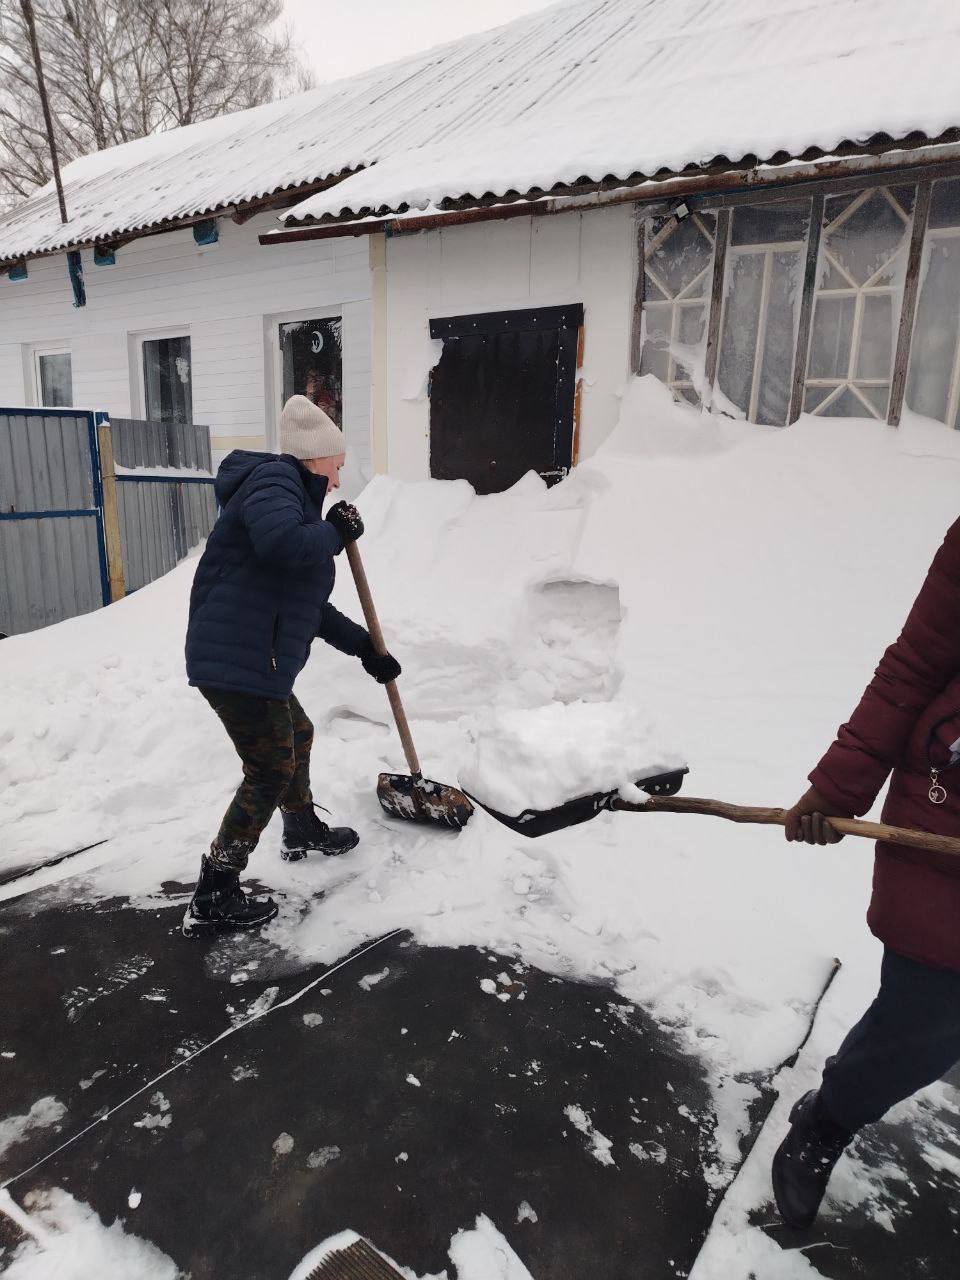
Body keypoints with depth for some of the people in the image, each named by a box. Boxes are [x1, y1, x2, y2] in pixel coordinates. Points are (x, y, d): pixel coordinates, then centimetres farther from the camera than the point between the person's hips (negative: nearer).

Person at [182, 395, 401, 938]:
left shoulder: (295, 498, 22)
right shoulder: (273, 480, -9)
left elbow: (312, 607, 26)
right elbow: (283, 544, -34)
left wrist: (366, 649, 26)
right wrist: (337, 532, -14)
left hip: (255, 662, 11)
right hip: (237, 662, -11)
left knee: (297, 735, 27)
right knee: (271, 771, -1)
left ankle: (304, 831, 50)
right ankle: (213, 900, 9)